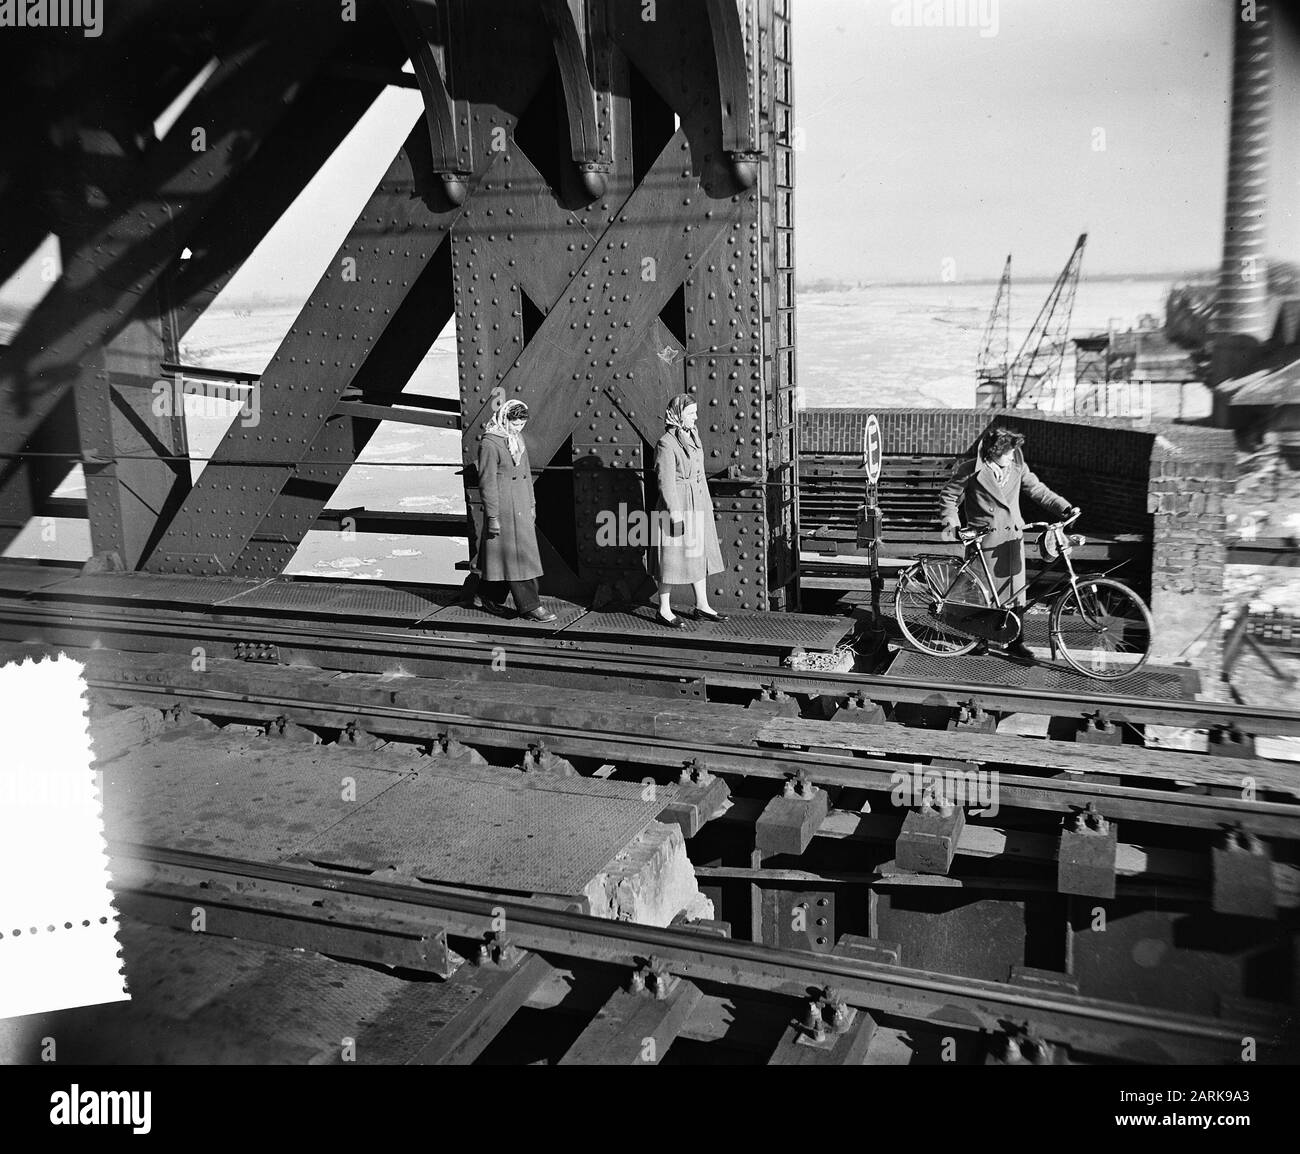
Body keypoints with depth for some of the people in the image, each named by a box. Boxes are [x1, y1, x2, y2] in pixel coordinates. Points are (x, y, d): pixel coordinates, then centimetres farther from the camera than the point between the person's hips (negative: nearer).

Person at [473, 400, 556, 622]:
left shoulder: (518, 439, 12)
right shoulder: (490, 443, -14)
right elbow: (487, 482, -16)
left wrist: (532, 504, 19)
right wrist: (492, 517, -17)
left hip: (521, 508, 8)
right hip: (502, 508, -8)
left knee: (499, 553, 14)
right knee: (517, 555, -5)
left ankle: (489, 597, 28)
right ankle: (529, 606, -1)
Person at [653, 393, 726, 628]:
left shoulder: (693, 436, 11)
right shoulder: (666, 444, -15)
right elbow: (666, 481, -18)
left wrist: (707, 502, 19)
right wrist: (675, 512, -21)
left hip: (698, 504, 9)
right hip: (677, 505, -9)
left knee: (699, 555, 13)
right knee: (673, 556, 0)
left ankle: (702, 606, 22)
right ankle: (664, 610, 11)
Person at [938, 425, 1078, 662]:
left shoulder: (1017, 467, 2)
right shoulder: (970, 470, -9)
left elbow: (1037, 490, 6)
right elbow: (947, 499, -1)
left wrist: (1064, 508, -5)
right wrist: (953, 526, -10)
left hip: (1013, 537, 4)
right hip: (986, 540, -4)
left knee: (1016, 592, 6)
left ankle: (1015, 642, 16)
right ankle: (981, 638, 24)